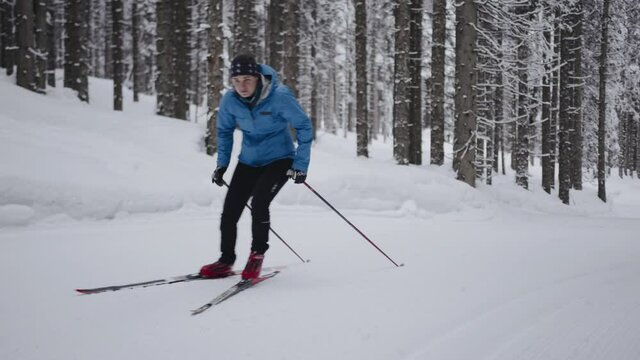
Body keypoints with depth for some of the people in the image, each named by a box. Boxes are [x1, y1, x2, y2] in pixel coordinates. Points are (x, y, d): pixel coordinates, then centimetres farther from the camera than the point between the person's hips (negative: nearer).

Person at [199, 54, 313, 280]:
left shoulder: (280, 96, -24)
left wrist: (301, 164, -16)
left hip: (279, 160, -4)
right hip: (249, 161, 4)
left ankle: (258, 253, -3)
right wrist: (222, 163, 3)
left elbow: (304, 126, -13)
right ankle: (225, 261, 20)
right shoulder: (229, 100, -12)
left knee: (258, 201, -26)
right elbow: (224, 131, 8)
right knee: (229, 211, -1)